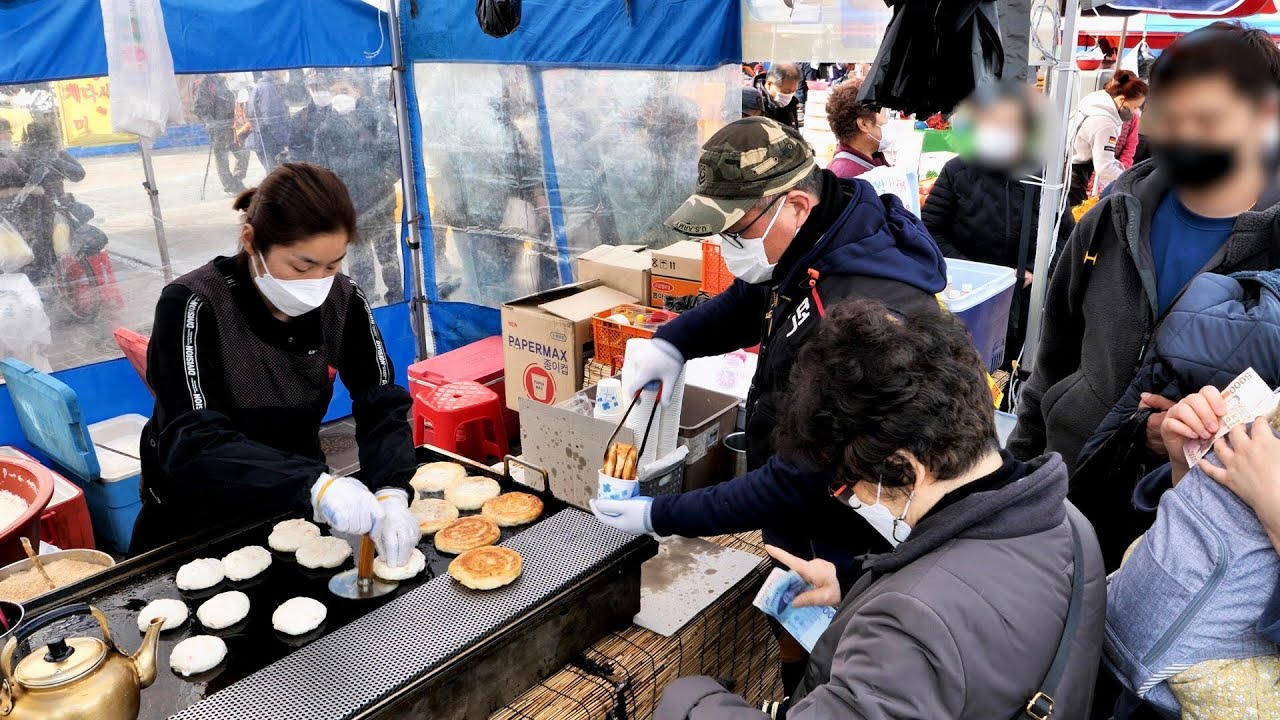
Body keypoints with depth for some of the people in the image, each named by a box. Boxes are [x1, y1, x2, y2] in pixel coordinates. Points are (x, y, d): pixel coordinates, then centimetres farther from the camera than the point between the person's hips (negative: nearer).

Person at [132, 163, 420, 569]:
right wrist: (314, 484, -43)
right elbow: (190, 443, -29)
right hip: (196, 522, -2)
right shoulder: (193, 306, -21)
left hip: (296, 510, 3)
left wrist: (391, 492, -30)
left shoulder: (344, 303, -9)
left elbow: (382, 407, -11)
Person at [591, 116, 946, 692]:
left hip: (847, 557, -8)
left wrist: (661, 517, -23)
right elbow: (748, 302, 14)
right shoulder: (811, 248, -7)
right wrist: (671, 341, -6)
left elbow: (802, 480, -31)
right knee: (797, 671, 26)